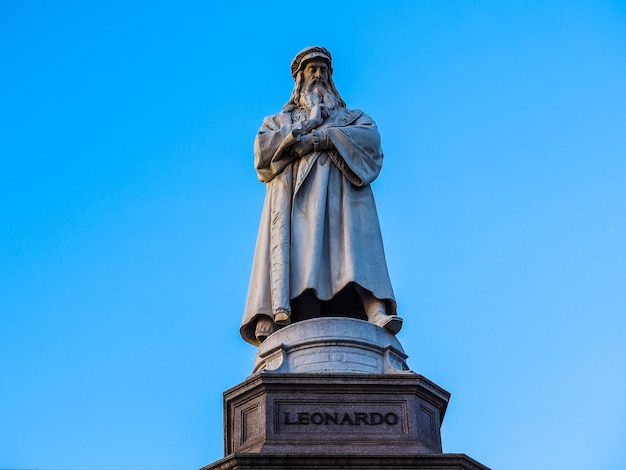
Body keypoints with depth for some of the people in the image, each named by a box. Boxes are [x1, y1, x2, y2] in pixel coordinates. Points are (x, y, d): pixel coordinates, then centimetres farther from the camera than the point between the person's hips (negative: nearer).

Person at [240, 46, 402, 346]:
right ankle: (275, 315, -43)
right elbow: (263, 147, 9)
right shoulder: (280, 119, 32)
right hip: (293, 187, 0)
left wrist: (322, 137, -5)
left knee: (352, 241, -25)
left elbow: (370, 137, 7)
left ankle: (375, 311, -45)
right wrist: (309, 124, 1)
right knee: (292, 243, -24)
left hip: (340, 186, 0)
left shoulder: (351, 117, 31)